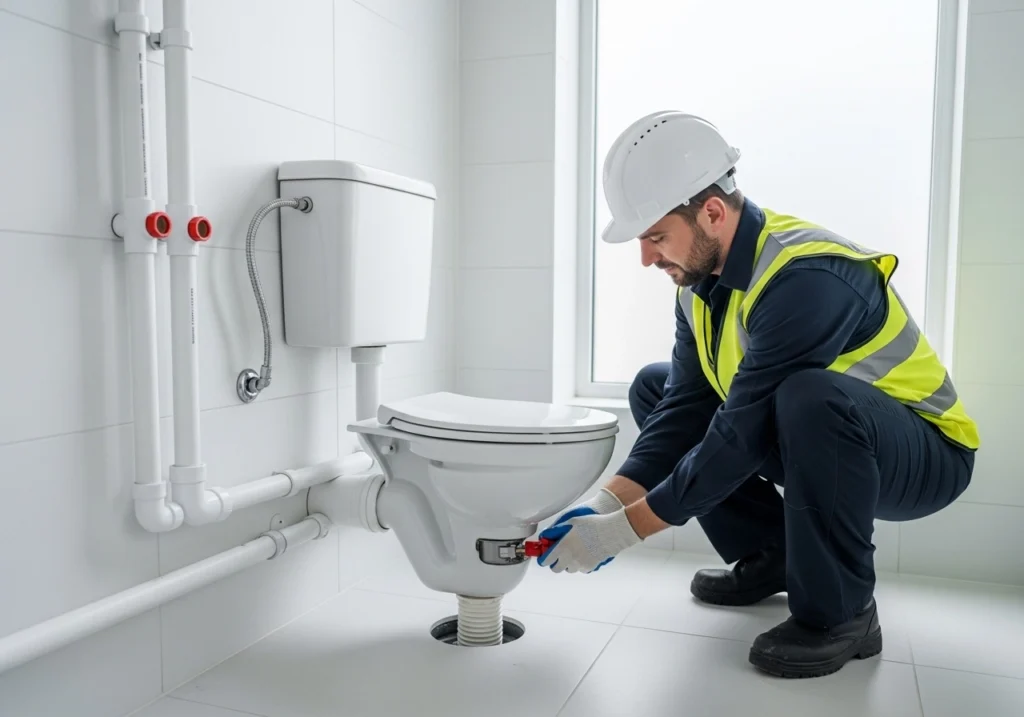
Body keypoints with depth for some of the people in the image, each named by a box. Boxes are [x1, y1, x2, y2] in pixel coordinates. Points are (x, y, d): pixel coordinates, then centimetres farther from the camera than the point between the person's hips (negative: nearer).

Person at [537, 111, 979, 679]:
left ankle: (841, 612, -16)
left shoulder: (805, 279, -31)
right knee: (653, 389, 2)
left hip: (925, 457, -8)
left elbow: (742, 436, -32)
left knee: (809, 395, -40)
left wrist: (627, 528, -26)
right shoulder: (701, 278, -5)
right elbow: (686, 408, -8)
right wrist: (608, 502, -19)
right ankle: (771, 556, 8)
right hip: (815, 437, 8)